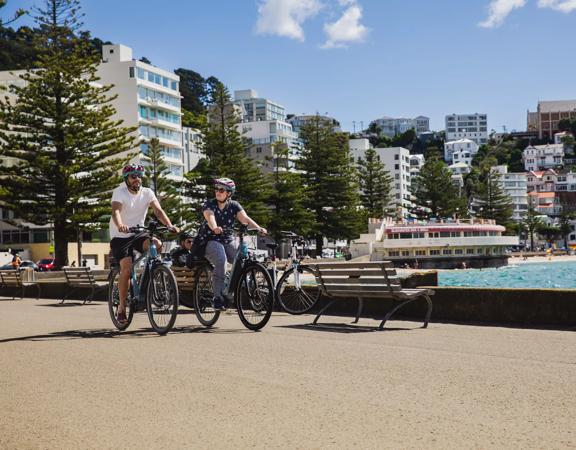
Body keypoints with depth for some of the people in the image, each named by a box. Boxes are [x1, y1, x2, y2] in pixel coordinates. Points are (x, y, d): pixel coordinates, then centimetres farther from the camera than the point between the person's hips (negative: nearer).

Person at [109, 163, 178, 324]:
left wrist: (170, 226, -33)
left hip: (138, 234, 3)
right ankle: (122, 307, -8)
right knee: (126, 268, -21)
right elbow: (116, 211, -29)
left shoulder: (147, 193, -1)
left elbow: (158, 210, -14)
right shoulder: (119, 192, -12)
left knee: (157, 244, -26)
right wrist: (120, 225, -51)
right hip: (120, 237, -3)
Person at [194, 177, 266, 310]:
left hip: (228, 240, 4)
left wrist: (258, 228, -35)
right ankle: (218, 297, -28)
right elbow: (210, 217, -31)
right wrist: (215, 228, -54)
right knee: (221, 260, -33)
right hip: (210, 240, -4)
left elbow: (245, 219, -16)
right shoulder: (209, 205, -9)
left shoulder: (234, 206, 0)